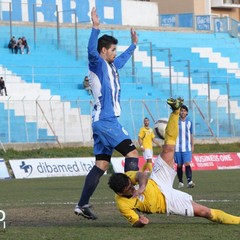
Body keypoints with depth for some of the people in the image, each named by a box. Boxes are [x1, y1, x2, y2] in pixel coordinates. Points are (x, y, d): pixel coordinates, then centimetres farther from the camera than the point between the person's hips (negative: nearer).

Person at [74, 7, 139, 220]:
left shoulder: (111, 66, 20)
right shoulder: (98, 64, -6)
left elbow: (123, 58, 42)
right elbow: (91, 51, -28)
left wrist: (134, 44, 51)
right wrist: (96, 28, -37)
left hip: (107, 121, 9)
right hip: (105, 121, -9)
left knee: (102, 164, 6)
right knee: (132, 152, -14)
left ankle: (83, 205, 5)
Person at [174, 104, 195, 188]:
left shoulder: (189, 122, 8)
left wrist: (192, 145, 13)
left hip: (187, 148, 0)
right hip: (177, 148, 0)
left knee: (187, 164, -13)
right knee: (179, 165, 6)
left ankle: (189, 181, -22)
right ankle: (180, 182, 16)